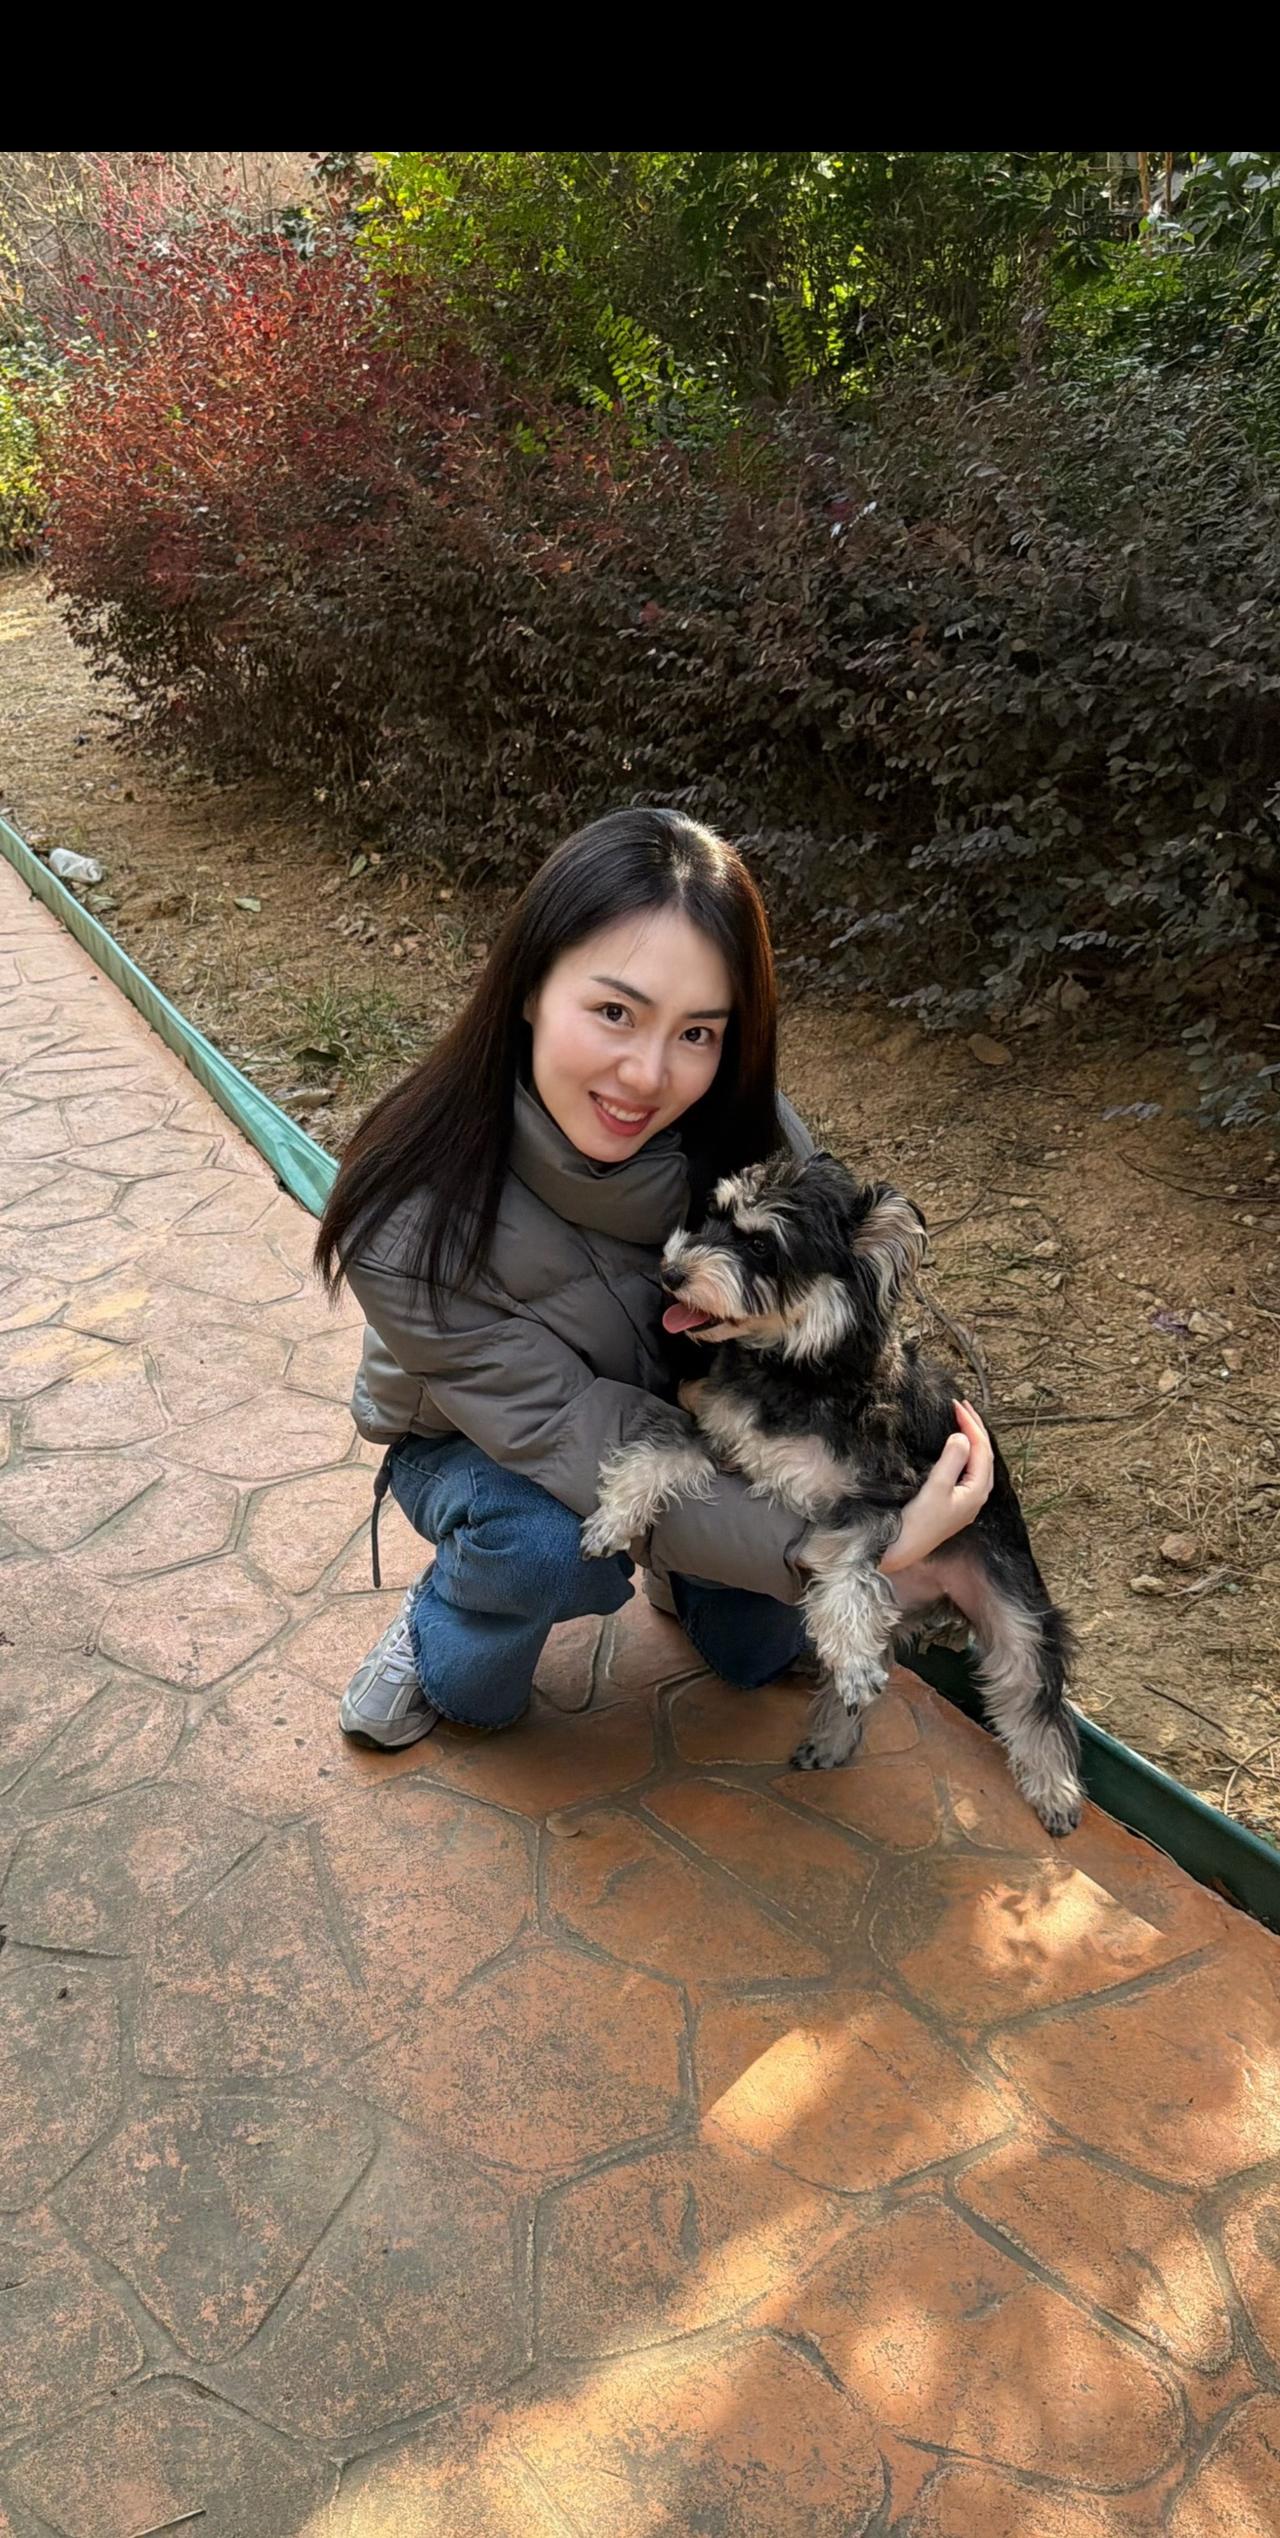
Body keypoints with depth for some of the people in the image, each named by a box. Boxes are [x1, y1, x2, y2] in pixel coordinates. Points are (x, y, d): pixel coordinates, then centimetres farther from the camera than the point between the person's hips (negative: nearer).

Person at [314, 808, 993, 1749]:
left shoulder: (750, 1134, -27)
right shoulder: (412, 1218, -36)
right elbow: (580, 1447, -36)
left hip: (693, 1418, 3)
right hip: (479, 1447, -2)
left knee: (759, 1647, -20)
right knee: (558, 1545, -34)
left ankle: (684, 1574, 14)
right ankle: (440, 1646, 0)